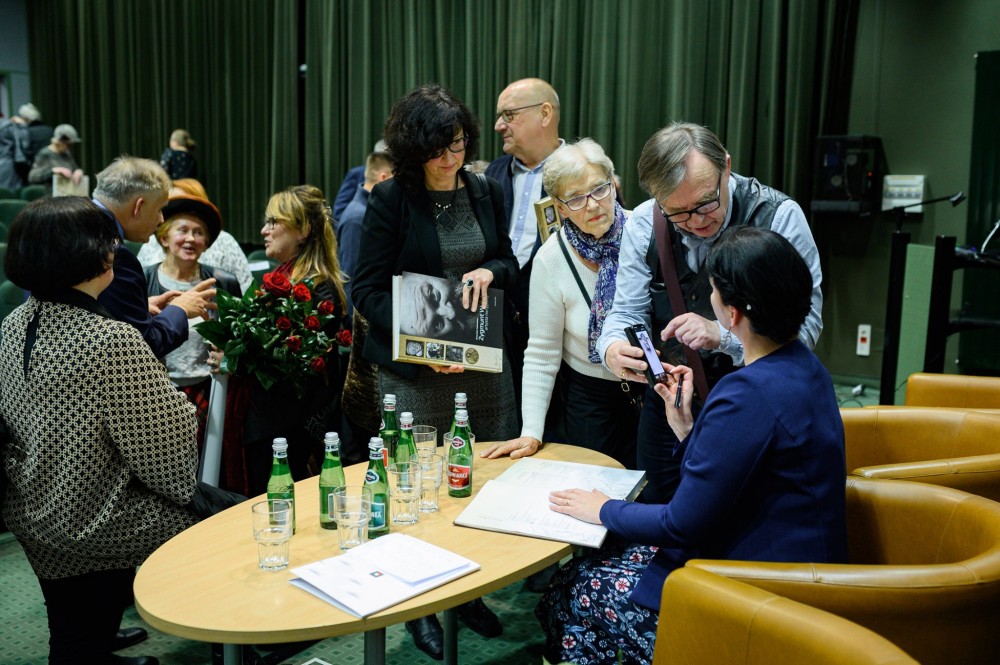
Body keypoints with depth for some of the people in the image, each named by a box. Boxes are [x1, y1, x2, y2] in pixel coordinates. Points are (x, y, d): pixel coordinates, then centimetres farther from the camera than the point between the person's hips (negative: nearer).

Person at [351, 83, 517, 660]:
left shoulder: (486, 192, 6)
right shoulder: (390, 200, -6)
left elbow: (509, 263, 15)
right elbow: (368, 291, -7)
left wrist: (489, 271, -10)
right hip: (414, 370, -4)